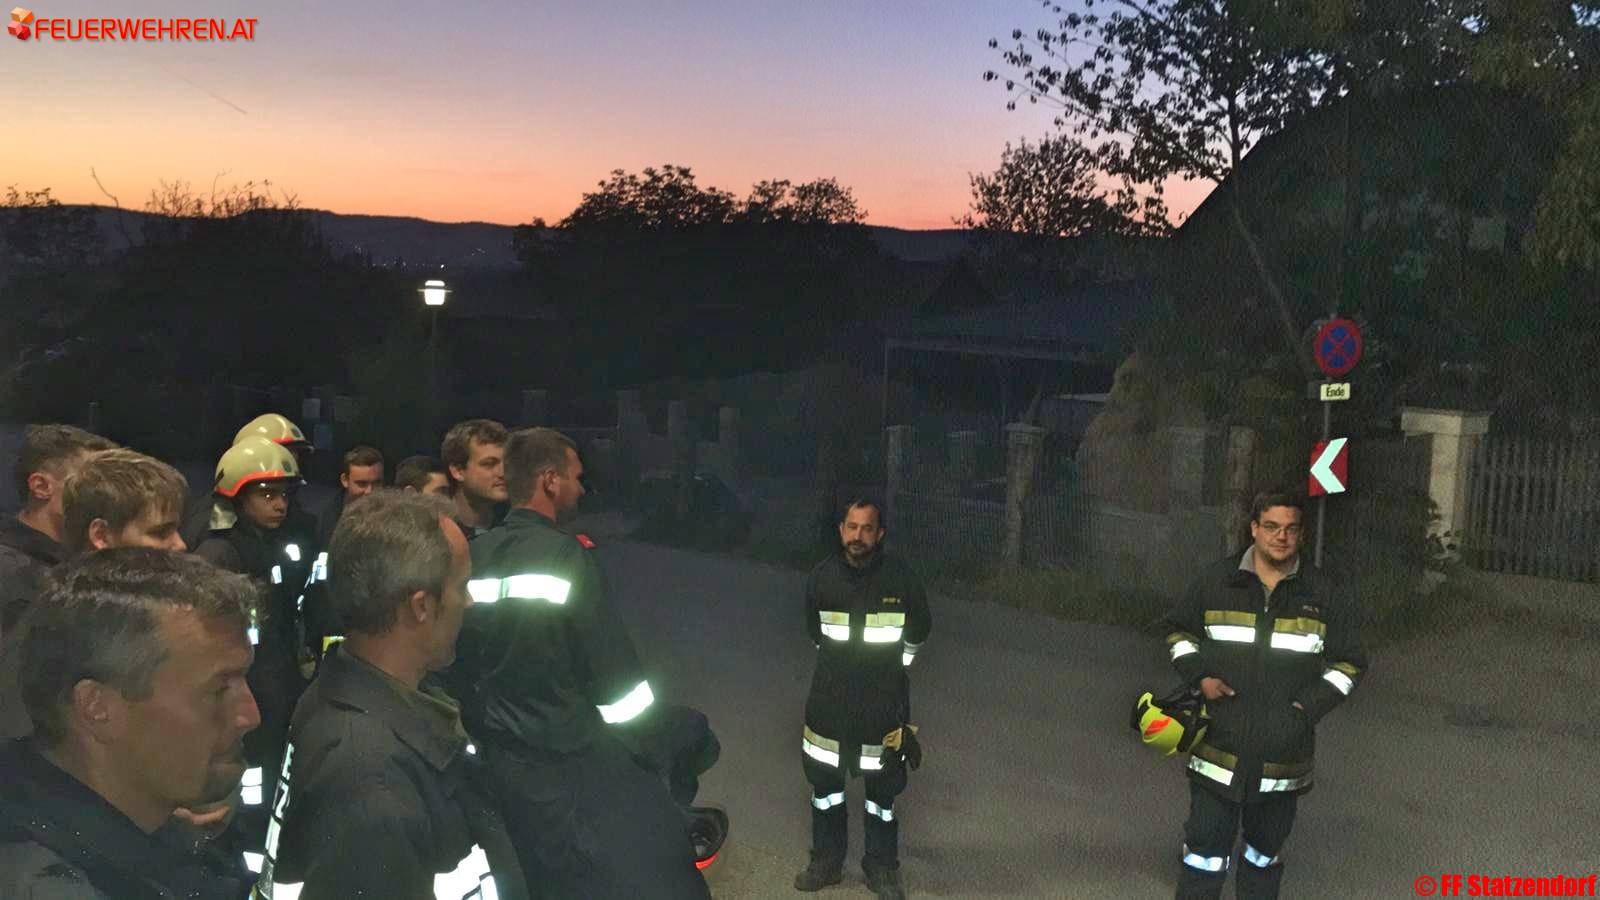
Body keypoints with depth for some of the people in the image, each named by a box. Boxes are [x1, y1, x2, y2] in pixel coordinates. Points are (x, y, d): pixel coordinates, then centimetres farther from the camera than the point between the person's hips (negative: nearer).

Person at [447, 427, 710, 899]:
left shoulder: (473, 558, 1)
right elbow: (614, 668, -15)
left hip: (500, 760, 7)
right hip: (571, 762, -7)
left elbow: (458, 663, 9)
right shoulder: (567, 555, -17)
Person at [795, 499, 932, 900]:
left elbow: (919, 629, 7)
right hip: (830, 697, 2)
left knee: (881, 788, 9)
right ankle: (827, 861, 28)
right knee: (824, 782, 12)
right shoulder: (822, 576, -6)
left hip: (883, 701, -2)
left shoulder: (900, 578, -13)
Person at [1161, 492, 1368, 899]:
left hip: (1285, 755, 1)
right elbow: (1179, 631, 12)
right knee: (1206, 849, 1)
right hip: (1219, 747, -1)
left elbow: (1349, 663, 6)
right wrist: (1199, 675, -6)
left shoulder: (1325, 594, 0)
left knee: (1266, 849, 18)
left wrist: (1308, 707, -8)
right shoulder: (1216, 581, -2)